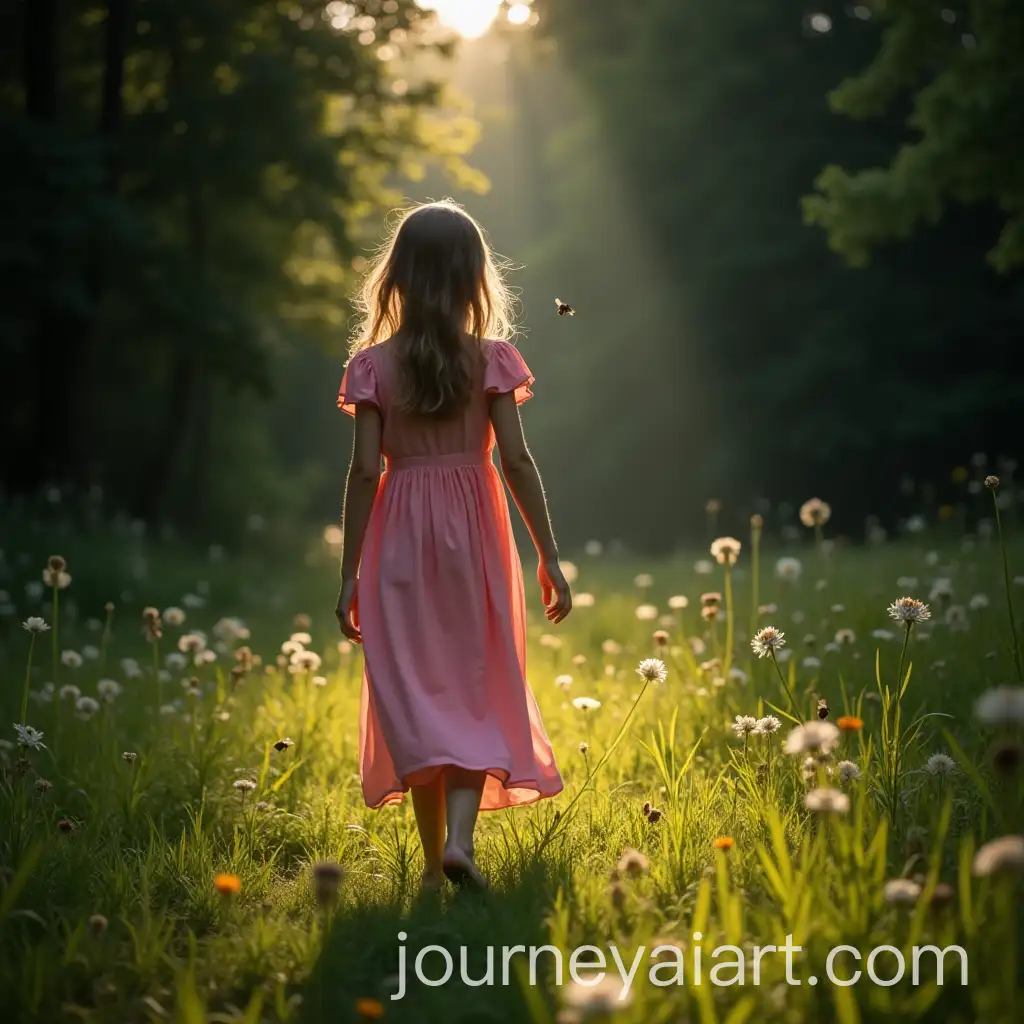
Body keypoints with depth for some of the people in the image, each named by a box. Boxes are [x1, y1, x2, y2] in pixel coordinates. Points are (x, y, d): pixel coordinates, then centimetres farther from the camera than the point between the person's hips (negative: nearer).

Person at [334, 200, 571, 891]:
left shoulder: (375, 364, -3)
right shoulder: (491, 359, -4)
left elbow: (365, 471, -5)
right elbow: (516, 459, -6)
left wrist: (349, 575, 0)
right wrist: (549, 557, 0)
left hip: (401, 536, 0)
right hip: (474, 531, 0)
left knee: (416, 689, 8)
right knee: (477, 686, 9)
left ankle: (435, 859, 7)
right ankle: (460, 837, -9)